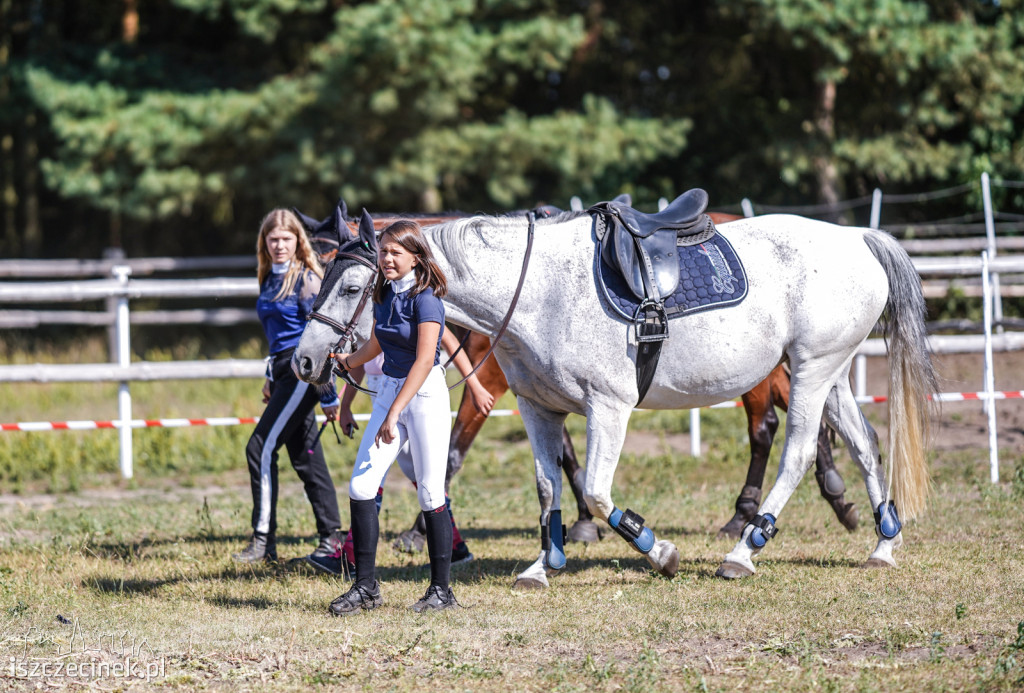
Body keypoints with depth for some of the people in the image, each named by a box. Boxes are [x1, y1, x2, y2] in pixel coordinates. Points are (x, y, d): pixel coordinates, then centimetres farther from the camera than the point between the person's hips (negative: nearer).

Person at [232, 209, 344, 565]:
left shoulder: (306, 280, -10)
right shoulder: (270, 279, 14)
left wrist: (329, 395, -14)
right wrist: (272, 379, 27)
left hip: (303, 372, -9)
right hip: (286, 373, 9)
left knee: (261, 448, -12)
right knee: (305, 455, 10)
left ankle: (264, 541, -10)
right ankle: (331, 536, 16)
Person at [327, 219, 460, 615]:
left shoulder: (424, 298, -15)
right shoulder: (384, 295, 8)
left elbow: (424, 360, -23)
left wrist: (395, 413, -27)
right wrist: (349, 361, 45)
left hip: (425, 394, -8)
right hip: (389, 389, 8)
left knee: (430, 494, -3)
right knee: (361, 486, -2)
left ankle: (442, 589, 8)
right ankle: (366, 587, 3)